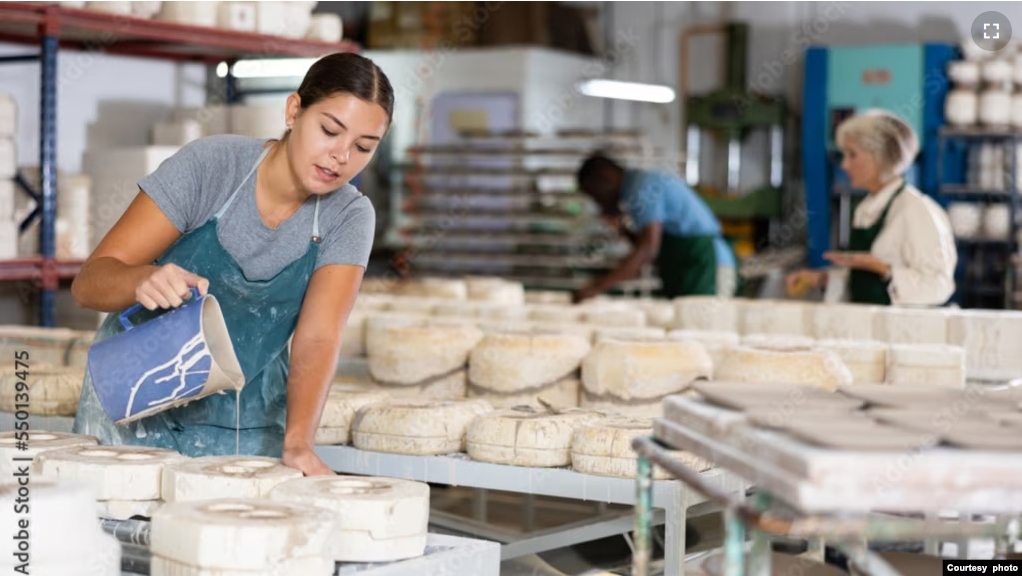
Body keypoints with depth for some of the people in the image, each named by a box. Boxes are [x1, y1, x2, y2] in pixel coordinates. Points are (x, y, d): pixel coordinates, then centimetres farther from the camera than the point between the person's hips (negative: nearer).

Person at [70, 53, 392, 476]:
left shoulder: (348, 218, -9)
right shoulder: (208, 165, -17)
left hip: (247, 432, 2)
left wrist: (297, 442, -37)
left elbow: (317, 340, -19)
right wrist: (144, 280, -41)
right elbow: (89, 282, -19)